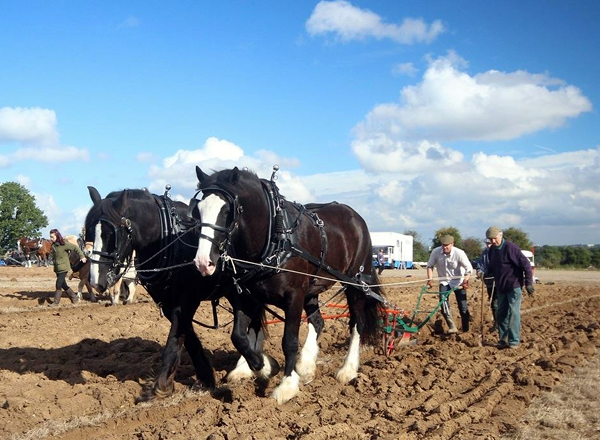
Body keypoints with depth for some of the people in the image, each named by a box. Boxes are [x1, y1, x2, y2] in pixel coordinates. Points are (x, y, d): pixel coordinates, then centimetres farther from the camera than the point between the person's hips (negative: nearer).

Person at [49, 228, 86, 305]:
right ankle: (75, 298, 25)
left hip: (63, 268, -7)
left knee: (58, 285, -9)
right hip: (57, 268, 7)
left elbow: (75, 247, -12)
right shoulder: (53, 245, 5)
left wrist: (82, 256, -14)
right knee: (63, 285, 11)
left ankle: (56, 302, 0)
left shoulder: (64, 244, -14)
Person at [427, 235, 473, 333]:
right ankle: (452, 327, -5)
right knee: (443, 304, -16)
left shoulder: (459, 253, -24)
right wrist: (430, 279, -13)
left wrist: (465, 280, -34)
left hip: (458, 282, -2)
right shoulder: (436, 252, -17)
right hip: (444, 282, 2)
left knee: (463, 307, 0)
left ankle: (466, 330, 14)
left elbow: (469, 268, -21)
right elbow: (430, 266, -4)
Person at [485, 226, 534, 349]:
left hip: (514, 287, -8)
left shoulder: (510, 248, -15)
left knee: (513, 313, -6)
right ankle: (503, 340, 21)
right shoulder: (492, 250, 9)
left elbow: (526, 264, -16)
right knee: (500, 315, 11)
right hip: (501, 288, 8)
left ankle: (514, 341, -1)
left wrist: (528, 283, -17)